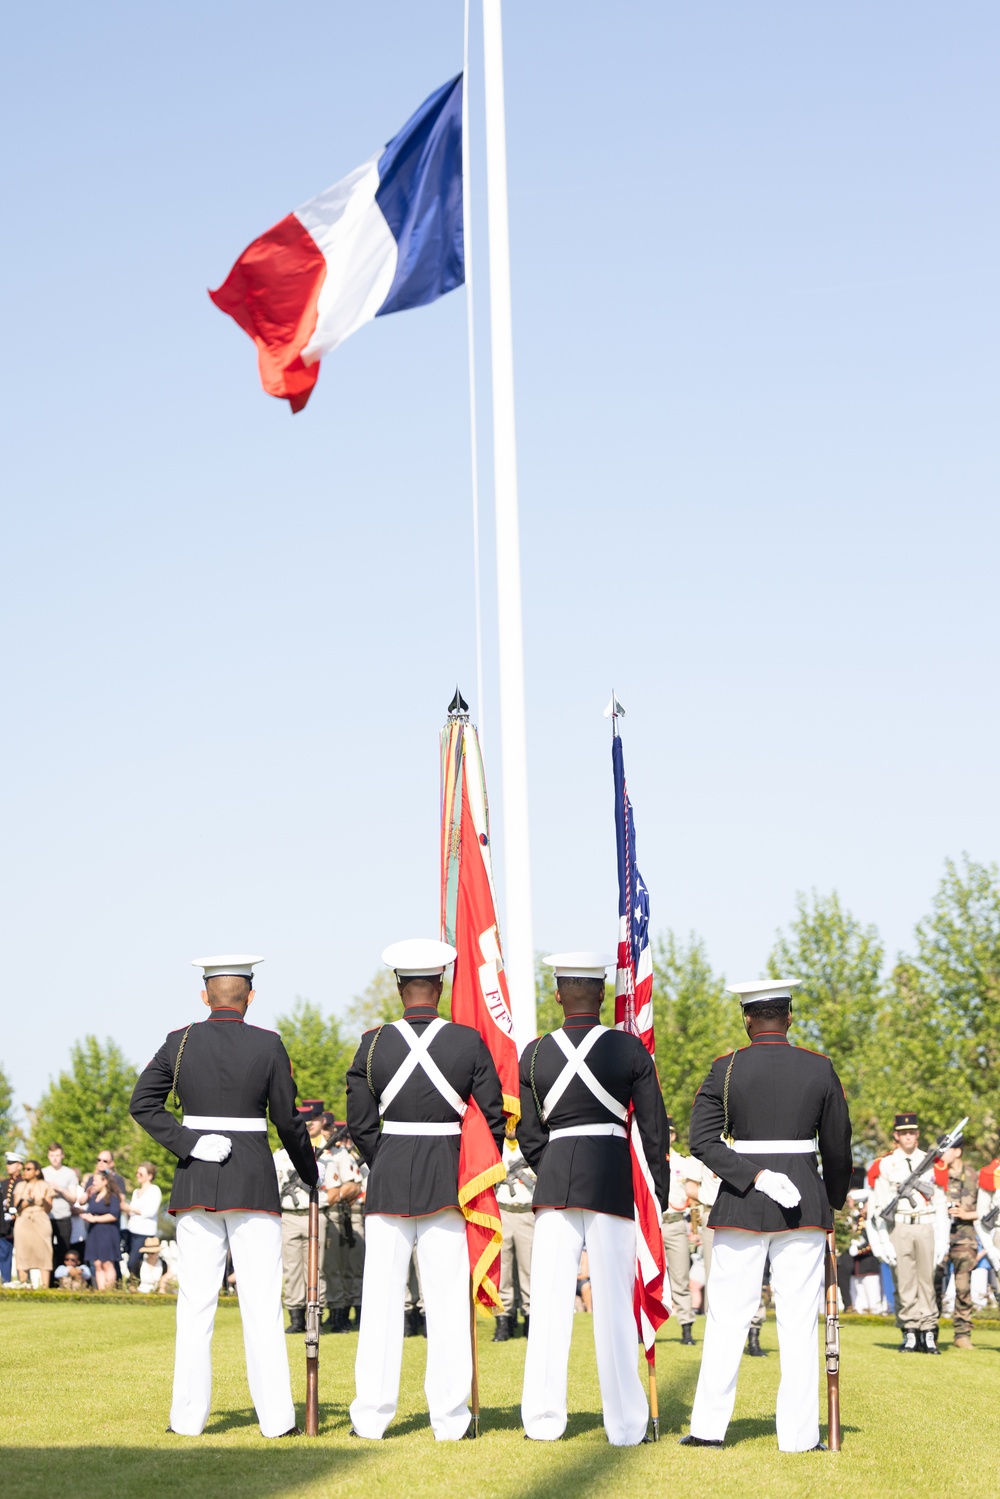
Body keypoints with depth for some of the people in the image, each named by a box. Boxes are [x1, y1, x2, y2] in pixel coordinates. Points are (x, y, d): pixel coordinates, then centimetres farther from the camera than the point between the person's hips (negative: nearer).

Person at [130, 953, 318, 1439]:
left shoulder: (180, 1042, 2)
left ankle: (188, 1417, 8)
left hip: (195, 1181, 2)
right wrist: (311, 1177, 10)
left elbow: (143, 1103, -2)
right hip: (254, 1181, -2)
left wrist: (188, 1143, -6)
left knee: (196, 1300, 7)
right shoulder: (268, 1045, -4)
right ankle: (276, 1417, 1)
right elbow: (287, 1121, -1)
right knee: (261, 1302, 1)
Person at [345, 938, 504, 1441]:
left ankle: (371, 1415, 9)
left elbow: (359, 1123, 0)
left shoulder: (373, 1043, -2)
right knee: (448, 1298, 4)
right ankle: (450, 1418, 7)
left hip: (388, 1179, 1)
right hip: (449, 1183, -1)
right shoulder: (469, 1041, -4)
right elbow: (494, 1116, -2)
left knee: (381, 1296, 6)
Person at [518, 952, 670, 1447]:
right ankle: (625, 1424, 8)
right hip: (613, 1180, -1)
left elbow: (528, 1134, 7)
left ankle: (543, 1420, 8)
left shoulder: (534, 1054, 2)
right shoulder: (630, 1049, -3)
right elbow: (654, 1127, 0)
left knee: (549, 1299, 5)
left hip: (554, 1182, 2)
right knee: (614, 1300, 3)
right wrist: (660, 1187, 11)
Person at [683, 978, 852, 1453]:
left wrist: (755, 1176, -11)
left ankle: (709, 1427, 7)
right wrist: (834, 1200, 18)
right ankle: (798, 1434, 5)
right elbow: (837, 1146, 5)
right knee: (799, 1321, 4)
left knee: (727, 1317, 5)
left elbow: (703, 1140, -9)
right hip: (805, 1202, 0)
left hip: (740, 1202, 0)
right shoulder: (819, 1068, 0)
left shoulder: (726, 1068, -2)